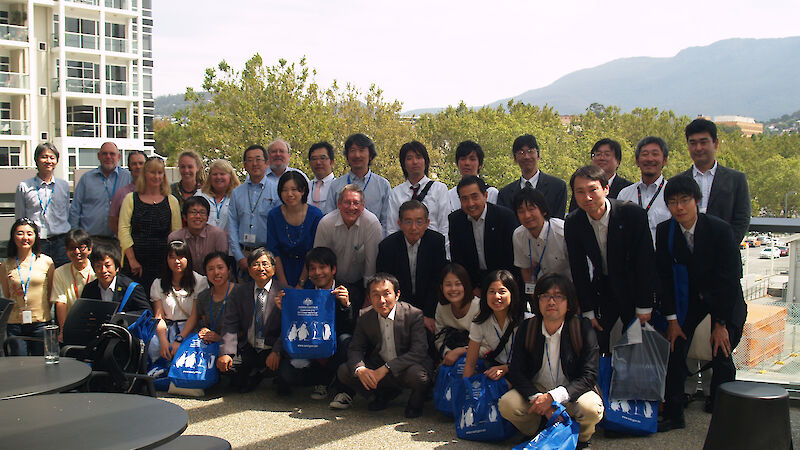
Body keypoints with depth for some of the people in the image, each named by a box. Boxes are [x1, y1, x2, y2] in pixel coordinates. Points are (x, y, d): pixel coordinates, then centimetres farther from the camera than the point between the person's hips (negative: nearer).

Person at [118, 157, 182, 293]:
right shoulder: (131, 199, 7)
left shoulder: (172, 201, 10)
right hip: (135, 262, 0)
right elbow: (123, 230, 1)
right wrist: (132, 260, -7)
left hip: (162, 262, 1)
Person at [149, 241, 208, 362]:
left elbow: (195, 316, -5)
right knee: (153, 346, -29)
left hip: (189, 327, -3)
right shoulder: (158, 284, 11)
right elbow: (159, 315, 2)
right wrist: (163, 340, -17)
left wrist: (179, 339, -18)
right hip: (166, 326, 3)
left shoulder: (199, 281, 2)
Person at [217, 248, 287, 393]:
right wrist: (226, 352, -17)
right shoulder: (239, 292, 6)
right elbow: (230, 324, -2)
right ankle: (256, 373, 18)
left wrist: (276, 351, -27)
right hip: (248, 350, 4)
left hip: (272, 350, -4)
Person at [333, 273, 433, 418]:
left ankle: (415, 402, -1)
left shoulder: (414, 315, -16)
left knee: (416, 373, -38)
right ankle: (385, 394, 10)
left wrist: (386, 369, -31)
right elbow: (355, 349, 0)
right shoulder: (365, 320, -2)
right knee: (343, 372, -13)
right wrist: (359, 369, -25)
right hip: (378, 369, 4)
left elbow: (419, 352, -23)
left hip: (406, 367, -4)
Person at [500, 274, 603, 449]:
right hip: (536, 390, 2)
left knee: (591, 408, -33)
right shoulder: (526, 328, -5)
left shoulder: (583, 329, -13)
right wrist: (536, 397, -24)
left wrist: (553, 397, -28)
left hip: (571, 391, -2)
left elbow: (589, 377, -15)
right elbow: (516, 372, -5)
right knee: (506, 405, -24)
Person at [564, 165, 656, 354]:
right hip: (601, 288, 2)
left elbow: (645, 262, -15)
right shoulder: (572, 224, -10)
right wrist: (588, 310, -3)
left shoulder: (633, 214, -19)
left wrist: (644, 307, -13)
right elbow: (578, 270, -3)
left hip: (633, 289, -2)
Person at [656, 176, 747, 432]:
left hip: (726, 298, -3)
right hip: (690, 295, 3)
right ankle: (673, 414, 3)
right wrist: (672, 318, -9)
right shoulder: (664, 231, -12)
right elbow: (664, 277, -6)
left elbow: (730, 279, -19)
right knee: (676, 346, -7)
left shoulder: (720, 229, -23)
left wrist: (721, 323, -18)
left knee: (721, 354, -11)